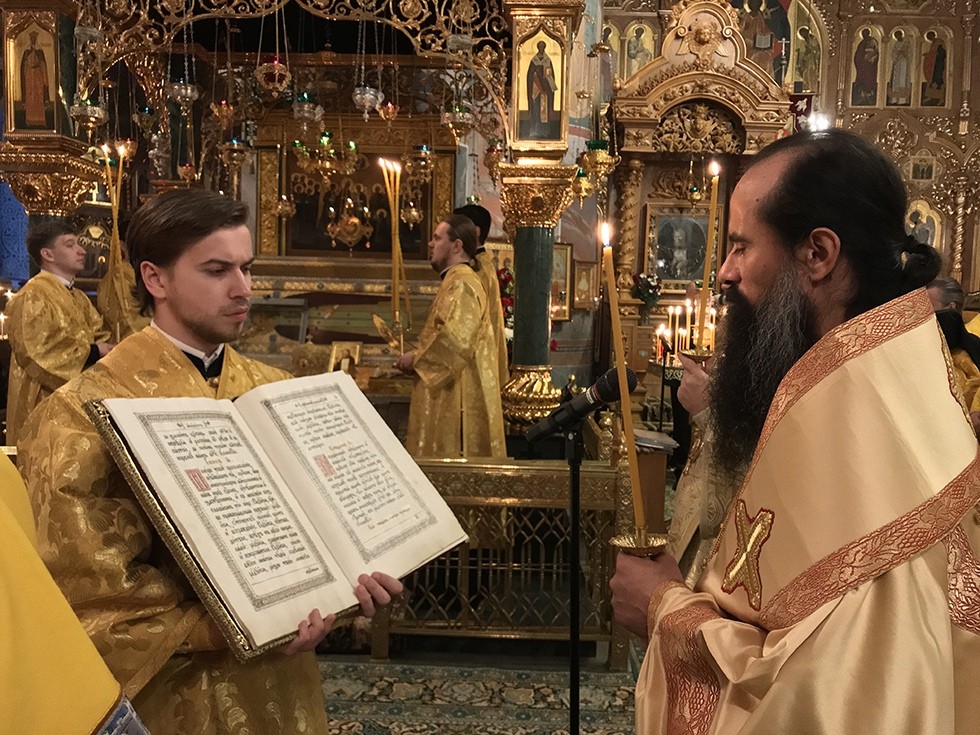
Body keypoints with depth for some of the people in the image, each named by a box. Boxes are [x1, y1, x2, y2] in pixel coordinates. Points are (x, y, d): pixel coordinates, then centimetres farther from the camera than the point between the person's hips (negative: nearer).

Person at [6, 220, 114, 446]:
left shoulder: (78, 298, 16)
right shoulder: (33, 296, -11)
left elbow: (99, 335, 16)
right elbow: (36, 352, -18)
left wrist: (105, 349, -8)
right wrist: (92, 352, -14)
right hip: (45, 404, -8)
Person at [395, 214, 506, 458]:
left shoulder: (462, 284, -14)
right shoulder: (454, 281, 18)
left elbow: (456, 339, -26)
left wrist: (416, 358, -13)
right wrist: (417, 357, 12)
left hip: (458, 398, -10)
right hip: (449, 398, 10)